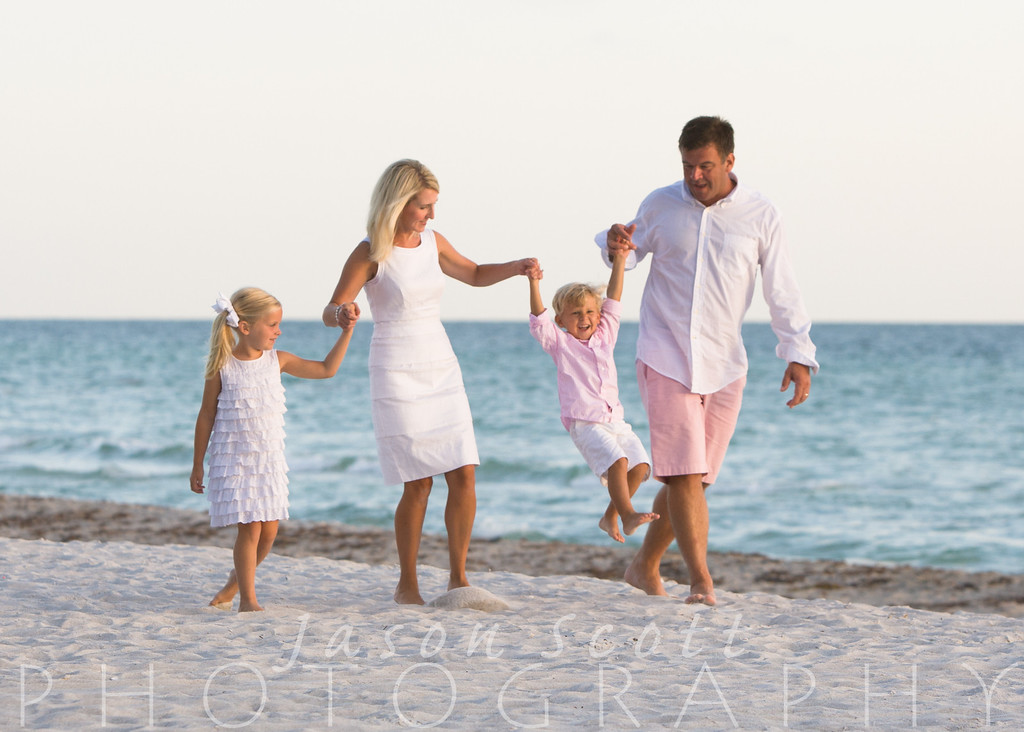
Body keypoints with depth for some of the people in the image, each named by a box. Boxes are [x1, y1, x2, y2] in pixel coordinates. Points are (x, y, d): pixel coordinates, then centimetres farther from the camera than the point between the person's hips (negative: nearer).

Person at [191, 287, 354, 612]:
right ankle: (247, 598, 1)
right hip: (233, 460, -5)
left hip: (269, 460, 5)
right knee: (250, 528, -9)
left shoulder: (277, 361, 3)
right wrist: (197, 464, 1)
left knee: (269, 531, 5)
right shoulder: (222, 367, -9)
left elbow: (326, 369, 11)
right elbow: (207, 415, -2)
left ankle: (234, 583, 27)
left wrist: (347, 332, 5)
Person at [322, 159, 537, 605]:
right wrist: (343, 314, -37)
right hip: (397, 373, -6)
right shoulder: (370, 254, -10)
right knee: (419, 483, -6)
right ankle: (407, 584, 8)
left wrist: (516, 267, 4)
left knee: (464, 474, -4)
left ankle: (458, 577, 6)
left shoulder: (432, 243, 7)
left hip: (441, 367, 6)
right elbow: (330, 312, -13)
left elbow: (474, 275, 22)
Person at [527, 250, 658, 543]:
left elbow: (613, 301, 17)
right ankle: (628, 515, -27)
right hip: (585, 422, -5)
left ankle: (610, 518, 3)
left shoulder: (605, 336, 19)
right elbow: (539, 319, -6)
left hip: (614, 419, 5)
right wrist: (534, 285, -19)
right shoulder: (560, 343, 7)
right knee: (617, 461, -26)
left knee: (640, 465, -10)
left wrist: (619, 261, 13)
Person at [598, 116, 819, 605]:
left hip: (723, 367, 2)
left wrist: (798, 355, -8)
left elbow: (783, 293, 1)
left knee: (690, 477, 8)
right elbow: (630, 253, 16)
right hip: (665, 359, -2)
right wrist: (616, 245, -9)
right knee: (684, 474, -13)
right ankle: (702, 582, -14)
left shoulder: (760, 216, -1)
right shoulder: (660, 206, 1)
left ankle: (645, 567, 27)